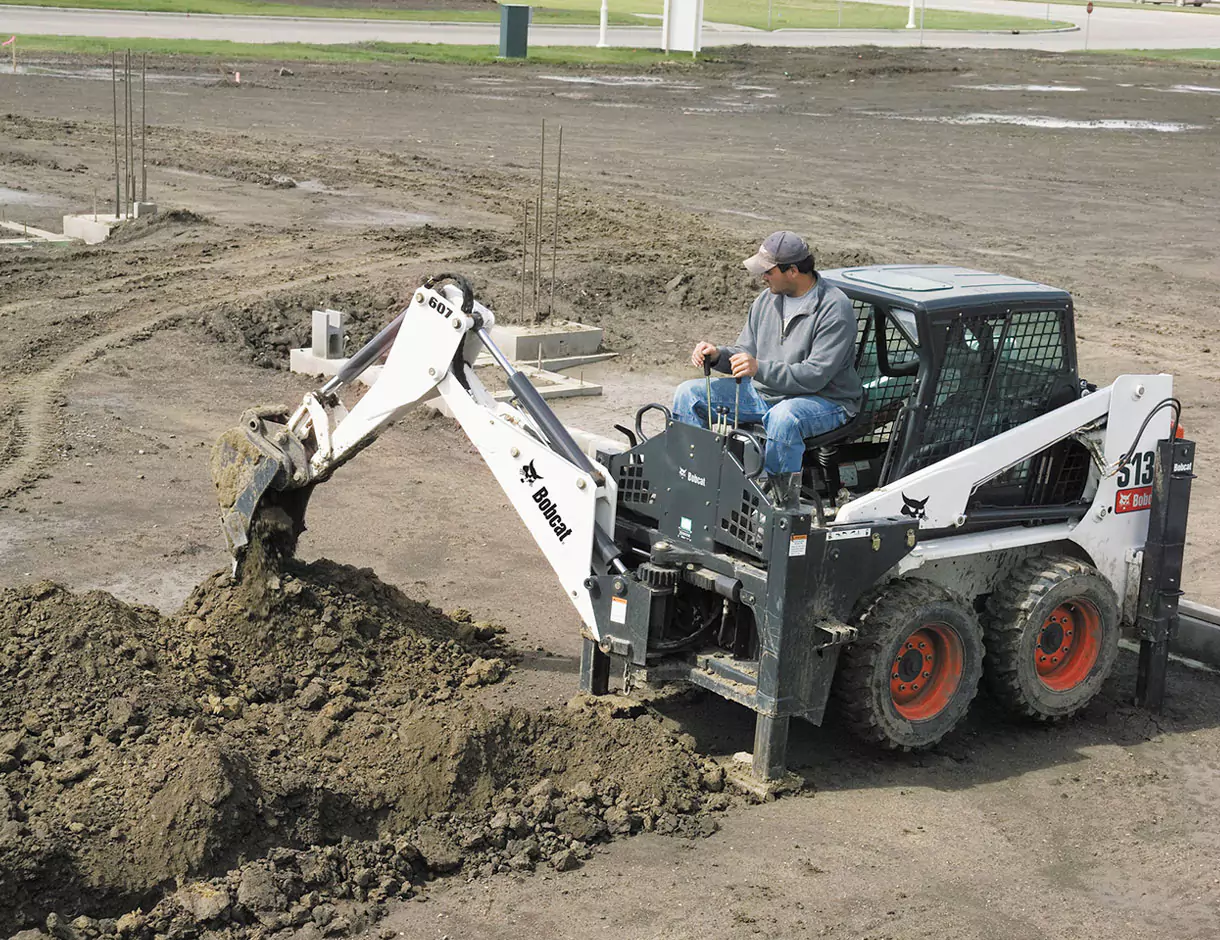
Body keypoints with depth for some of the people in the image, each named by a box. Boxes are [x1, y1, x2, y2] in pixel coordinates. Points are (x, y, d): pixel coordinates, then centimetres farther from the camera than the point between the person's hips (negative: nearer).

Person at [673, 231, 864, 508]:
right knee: (688, 394, -1)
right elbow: (745, 351, 13)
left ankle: (783, 504, -32)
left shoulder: (835, 308, -18)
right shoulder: (767, 299, 6)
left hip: (824, 400, -8)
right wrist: (717, 355, -10)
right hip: (763, 392, 8)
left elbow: (815, 375, -25)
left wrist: (759, 369, -35)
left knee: (783, 417, -43)